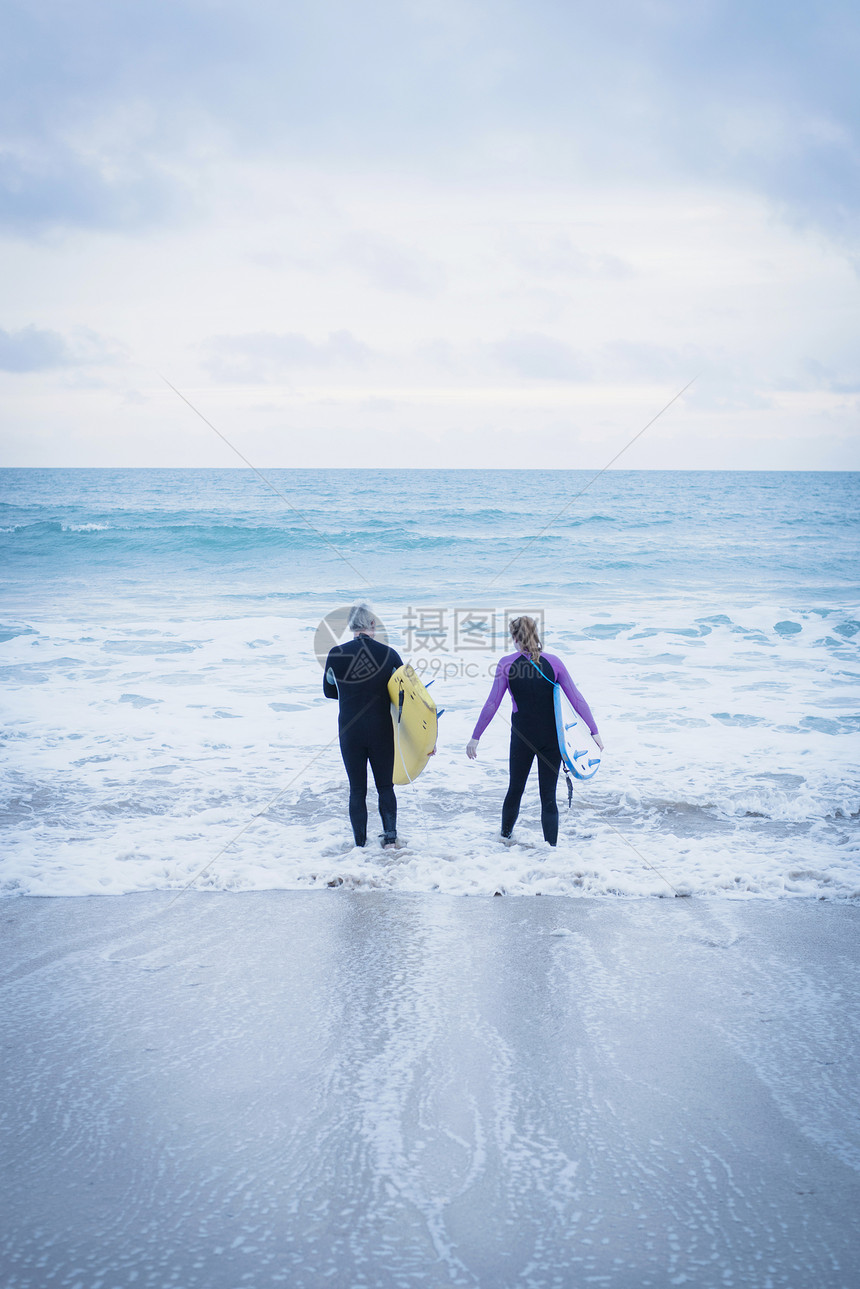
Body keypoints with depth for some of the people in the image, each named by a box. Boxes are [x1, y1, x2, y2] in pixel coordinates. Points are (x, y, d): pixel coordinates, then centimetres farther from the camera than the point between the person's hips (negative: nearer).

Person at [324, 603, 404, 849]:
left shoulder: (336, 654, -7)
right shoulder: (389, 654, -7)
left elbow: (329, 691, 8)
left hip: (349, 731, 0)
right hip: (382, 731, 0)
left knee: (357, 789, 10)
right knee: (385, 786, 16)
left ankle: (360, 844, 12)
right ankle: (390, 835, 6)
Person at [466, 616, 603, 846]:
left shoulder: (507, 664, -8)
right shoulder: (553, 662, -5)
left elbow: (491, 705, -8)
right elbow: (576, 699, -6)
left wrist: (475, 738, -2)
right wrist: (594, 731, -1)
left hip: (522, 736, 0)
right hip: (551, 736, 0)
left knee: (515, 790, 19)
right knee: (548, 796, 4)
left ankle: (505, 837, 38)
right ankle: (551, 847, -1)